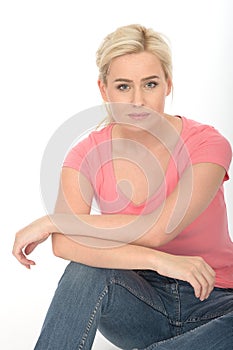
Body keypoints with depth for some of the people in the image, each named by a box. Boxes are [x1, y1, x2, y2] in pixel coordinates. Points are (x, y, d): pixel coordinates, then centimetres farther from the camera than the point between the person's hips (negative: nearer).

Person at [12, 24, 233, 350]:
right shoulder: (87, 154, -8)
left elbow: (156, 229, -26)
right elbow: (64, 245, -24)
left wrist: (53, 222, -21)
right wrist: (158, 260, -34)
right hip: (139, 303, 1)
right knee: (89, 269, -33)